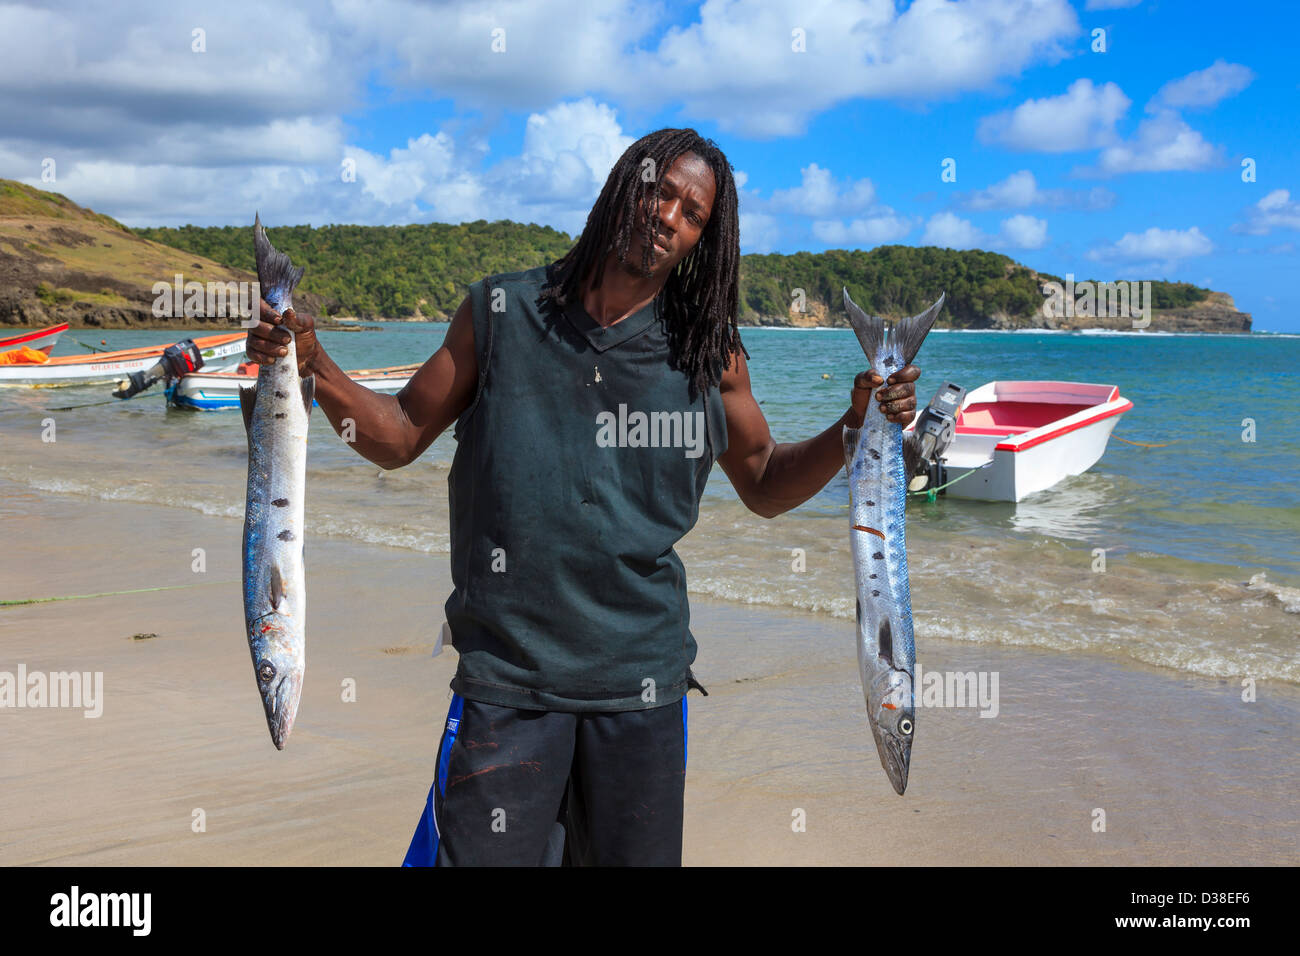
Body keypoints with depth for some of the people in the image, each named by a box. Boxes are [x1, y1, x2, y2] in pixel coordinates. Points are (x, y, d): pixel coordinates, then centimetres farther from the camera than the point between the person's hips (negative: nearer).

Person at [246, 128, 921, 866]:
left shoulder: (709, 353, 2)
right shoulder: (502, 314, 1)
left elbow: (765, 485, 13)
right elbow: (399, 438, 7)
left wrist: (855, 429, -2)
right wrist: (312, 363, -6)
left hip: (642, 682, 2)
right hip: (506, 677, -1)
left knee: (633, 856, 13)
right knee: (486, 853, 1)